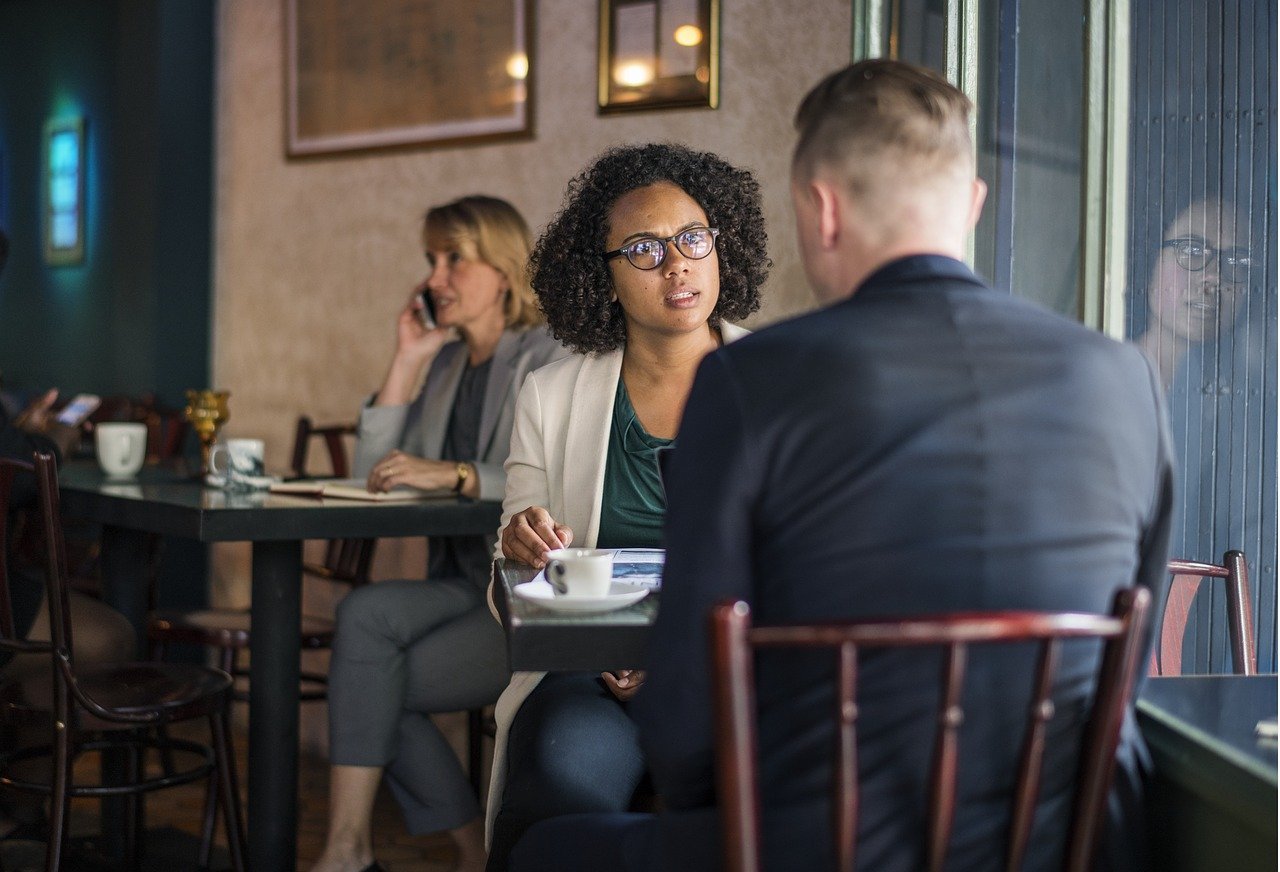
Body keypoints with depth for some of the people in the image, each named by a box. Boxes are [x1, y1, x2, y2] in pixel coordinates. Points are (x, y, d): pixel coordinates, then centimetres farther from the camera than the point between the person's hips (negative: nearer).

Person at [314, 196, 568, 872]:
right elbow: (372, 477, 10)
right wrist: (406, 360, 6)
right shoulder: (446, 365, 18)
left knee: (366, 668, -21)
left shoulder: (551, 360, -5)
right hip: (466, 583, 7)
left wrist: (455, 475, -26)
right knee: (365, 612, -22)